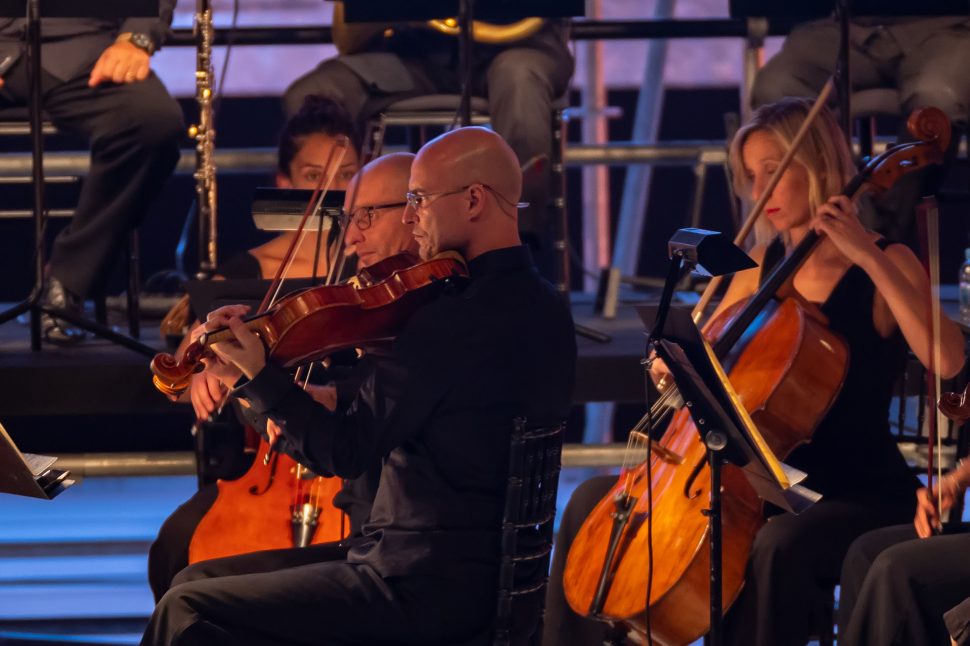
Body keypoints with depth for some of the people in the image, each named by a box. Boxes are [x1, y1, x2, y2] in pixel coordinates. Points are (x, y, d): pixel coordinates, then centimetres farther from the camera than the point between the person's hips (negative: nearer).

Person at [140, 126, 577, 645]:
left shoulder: (454, 318, -21)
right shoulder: (545, 309, 10)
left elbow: (345, 453, -19)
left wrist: (256, 373, -13)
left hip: (421, 592, -10)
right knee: (196, 578, 16)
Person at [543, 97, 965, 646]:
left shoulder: (886, 265, -8)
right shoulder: (762, 268, 10)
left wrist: (870, 257, -28)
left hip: (861, 496, -7)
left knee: (780, 543, -40)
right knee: (595, 500, 1)